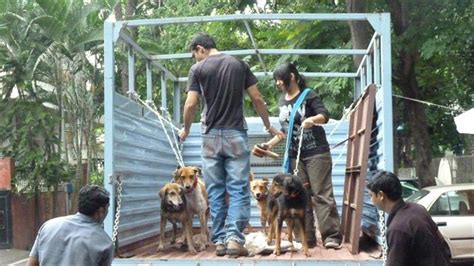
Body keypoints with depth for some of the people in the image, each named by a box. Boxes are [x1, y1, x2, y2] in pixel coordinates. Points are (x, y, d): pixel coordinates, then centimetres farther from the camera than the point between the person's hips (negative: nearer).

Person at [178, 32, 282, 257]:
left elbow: (191, 105, -6)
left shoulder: (198, 69, -1)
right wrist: (268, 126, 17)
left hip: (211, 136, 0)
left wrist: (186, 130, 11)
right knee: (238, 190, 0)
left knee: (215, 192, 6)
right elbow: (257, 99, 5)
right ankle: (234, 238, -12)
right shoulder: (239, 64, 6)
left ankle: (219, 240, 8)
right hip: (236, 135, 1)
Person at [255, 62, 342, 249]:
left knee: (321, 194, -8)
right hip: (295, 155, 6)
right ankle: (307, 238, 4)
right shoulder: (282, 101, 13)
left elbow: (324, 116, -16)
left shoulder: (308, 95, -6)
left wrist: (312, 119, -35)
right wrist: (270, 144, 13)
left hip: (316, 153, -6)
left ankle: (331, 236, -7)